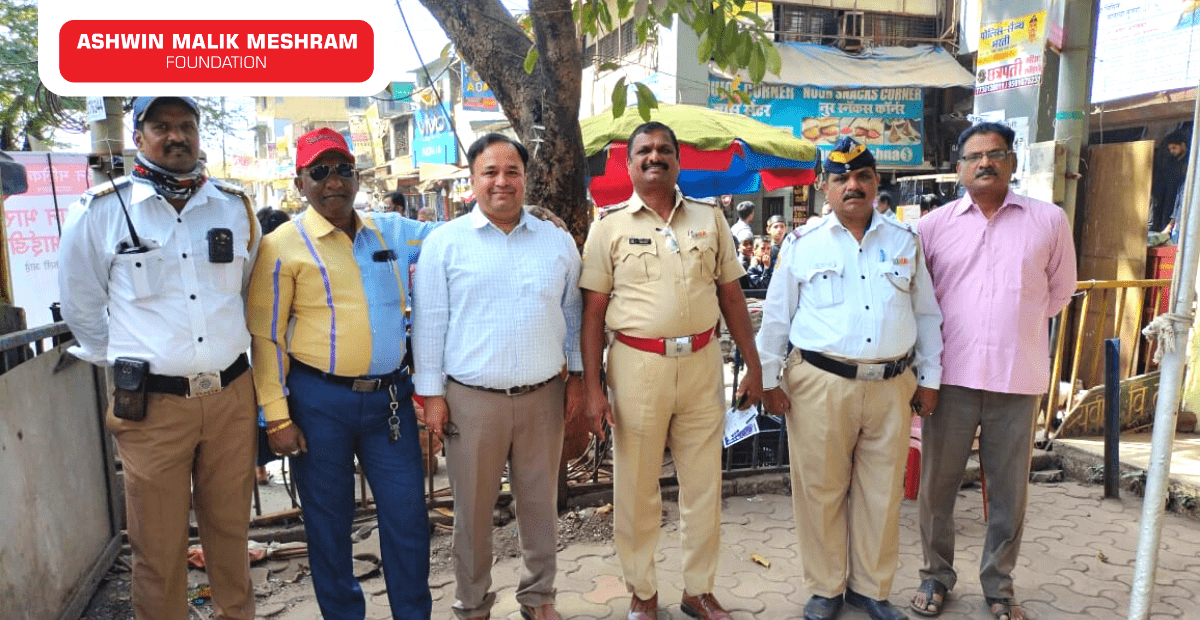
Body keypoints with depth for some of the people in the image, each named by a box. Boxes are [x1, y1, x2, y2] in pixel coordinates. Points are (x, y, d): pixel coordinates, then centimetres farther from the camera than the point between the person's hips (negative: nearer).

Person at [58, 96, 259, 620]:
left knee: (230, 530, 16)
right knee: (159, 547, 8)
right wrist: (127, 366, 8)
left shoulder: (235, 207, 6)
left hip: (231, 396, 3)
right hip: (152, 404, -2)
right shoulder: (99, 211, -2)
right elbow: (82, 307, 8)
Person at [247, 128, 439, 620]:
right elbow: (265, 336, -5)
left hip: (390, 396, 3)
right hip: (319, 400, -3)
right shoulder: (284, 246, -5)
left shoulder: (391, 231, 7)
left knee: (408, 516, 9)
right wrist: (277, 416, -8)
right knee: (328, 520, 13)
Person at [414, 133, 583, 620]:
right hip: (471, 398, -2)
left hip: (543, 396, 2)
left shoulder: (558, 241, 7)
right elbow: (429, 321, -1)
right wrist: (431, 392, -4)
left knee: (541, 504, 13)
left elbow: (573, 314, 13)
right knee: (473, 509, 11)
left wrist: (576, 375, 9)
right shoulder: (445, 242, -1)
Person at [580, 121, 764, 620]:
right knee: (637, 489, 8)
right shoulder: (610, 226, 2)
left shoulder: (709, 219, 9)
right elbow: (593, 311, -1)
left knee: (703, 486, 11)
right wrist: (592, 388, -6)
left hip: (701, 363, 2)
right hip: (637, 364, -2)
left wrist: (753, 365, 9)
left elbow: (731, 296, 12)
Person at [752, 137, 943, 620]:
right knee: (821, 491, 5)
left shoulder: (905, 240, 11)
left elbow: (927, 313, 14)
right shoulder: (802, 244, 3)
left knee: (881, 492, 11)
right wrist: (769, 379, 2)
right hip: (820, 384, -2)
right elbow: (775, 317, 5)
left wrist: (929, 378, 11)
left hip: (892, 386, 3)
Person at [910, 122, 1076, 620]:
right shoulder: (934, 224, 3)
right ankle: (936, 575, 26)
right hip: (951, 375, 0)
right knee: (937, 484, 8)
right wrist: (941, 337, 7)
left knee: (1009, 489, 9)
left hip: (1018, 378, 0)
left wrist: (1018, 326, 12)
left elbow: (1059, 291, 15)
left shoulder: (1049, 221, 3)